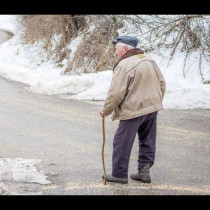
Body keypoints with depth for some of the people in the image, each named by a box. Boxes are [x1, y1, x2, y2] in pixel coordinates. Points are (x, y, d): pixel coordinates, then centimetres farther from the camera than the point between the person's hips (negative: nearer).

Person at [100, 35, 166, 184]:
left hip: (133, 110, -8)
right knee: (148, 141, 17)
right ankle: (144, 170, 18)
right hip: (152, 108, 8)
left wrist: (106, 110, -4)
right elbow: (162, 84, 13)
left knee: (122, 143, 5)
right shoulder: (150, 60, 8)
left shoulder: (124, 65, -16)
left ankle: (119, 174, 13)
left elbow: (116, 93, -17)